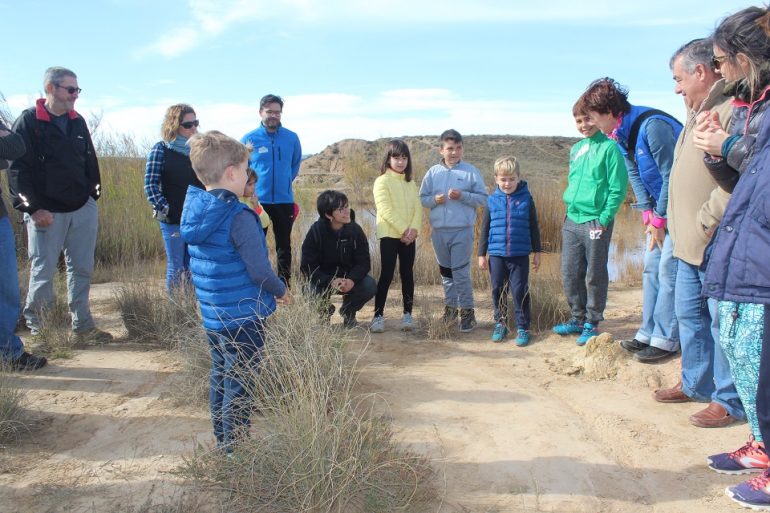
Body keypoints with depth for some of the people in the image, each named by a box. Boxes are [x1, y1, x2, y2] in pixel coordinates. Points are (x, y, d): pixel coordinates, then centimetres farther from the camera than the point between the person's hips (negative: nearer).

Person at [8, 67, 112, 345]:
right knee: (43, 271, 3)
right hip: (46, 214, -5)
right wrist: (33, 207, -16)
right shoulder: (28, 121, -7)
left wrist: (94, 194, 12)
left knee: (82, 269, 8)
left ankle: (82, 326, 17)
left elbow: (90, 161, 17)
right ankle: (34, 323, 22)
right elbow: (18, 169, -10)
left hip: (83, 210, 5)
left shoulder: (78, 121, 11)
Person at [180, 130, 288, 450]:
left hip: (211, 316, 8)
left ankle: (222, 440, 34)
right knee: (239, 386, 5)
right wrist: (280, 290, -2)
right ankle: (235, 448, 16)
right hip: (243, 318, -8)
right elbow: (259, 269, -21)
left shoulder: (194, 212, 3)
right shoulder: (239, 218, -22)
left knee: (220, 377, 20)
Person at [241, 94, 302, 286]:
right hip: (257, 201, -1)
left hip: (284, 200, 2)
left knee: (284, 245, 10)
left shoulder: (292, 138, 0)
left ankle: (284, 284, 21)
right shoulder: (249, 139, -5)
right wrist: (252, 186, 5)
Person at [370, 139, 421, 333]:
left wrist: (413, 229, -11)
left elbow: (417, 208, 5)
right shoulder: (382, 181, -5)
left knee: (407, 274, 7)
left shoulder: (411, 182, 13)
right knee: (387, 274, -6)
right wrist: (403, 230, -17)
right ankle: (378, 315, 0)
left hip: (409, 236, 5)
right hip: (389, 235, -5)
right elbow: (386, 210, -14)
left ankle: (407, 314, 14)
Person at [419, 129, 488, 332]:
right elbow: (422, 198, 10)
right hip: (439, 231, 4)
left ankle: (467, 311, 7)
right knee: (445, 272, 14)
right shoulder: (433, 172, 6)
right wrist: (435, 199, -10)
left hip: (462, 231, -4)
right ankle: (450, 307, 27)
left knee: (461, 272, -5)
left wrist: (462, 196, -15)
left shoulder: (471, 171, -1)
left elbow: (483, 198, -1)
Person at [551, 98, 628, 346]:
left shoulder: (609, 147, -7)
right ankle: (578, 318, 26)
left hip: (596, 222, -6)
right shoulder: (576, 149, 13)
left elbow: (618, 189, -11)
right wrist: (570, 204, 11)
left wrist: (604, 219, -15)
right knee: (570, 274, 11)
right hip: (571, 221, 6)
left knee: (594, 276, 4)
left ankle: (592, 323, 17)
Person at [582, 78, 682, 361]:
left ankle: (665, 340, 1)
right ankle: (648, 334, 19)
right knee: (652, 267, 10)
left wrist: (659, 219, -15)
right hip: (660, 209, 9)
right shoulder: (620, 133, 3)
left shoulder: (652, 125, -24)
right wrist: (648, 215, 0)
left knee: (668, 271, -8)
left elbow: (671, 176, -21)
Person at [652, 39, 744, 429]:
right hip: (689, 244, 10)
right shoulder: (697, 114, 18)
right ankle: (695, 384, 32)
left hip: (716, 245, -10)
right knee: (689, 315, 18)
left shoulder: (732, 111, -15)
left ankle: (729, 400, 13)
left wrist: (708, 220, -21)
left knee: (721, 322, 0)